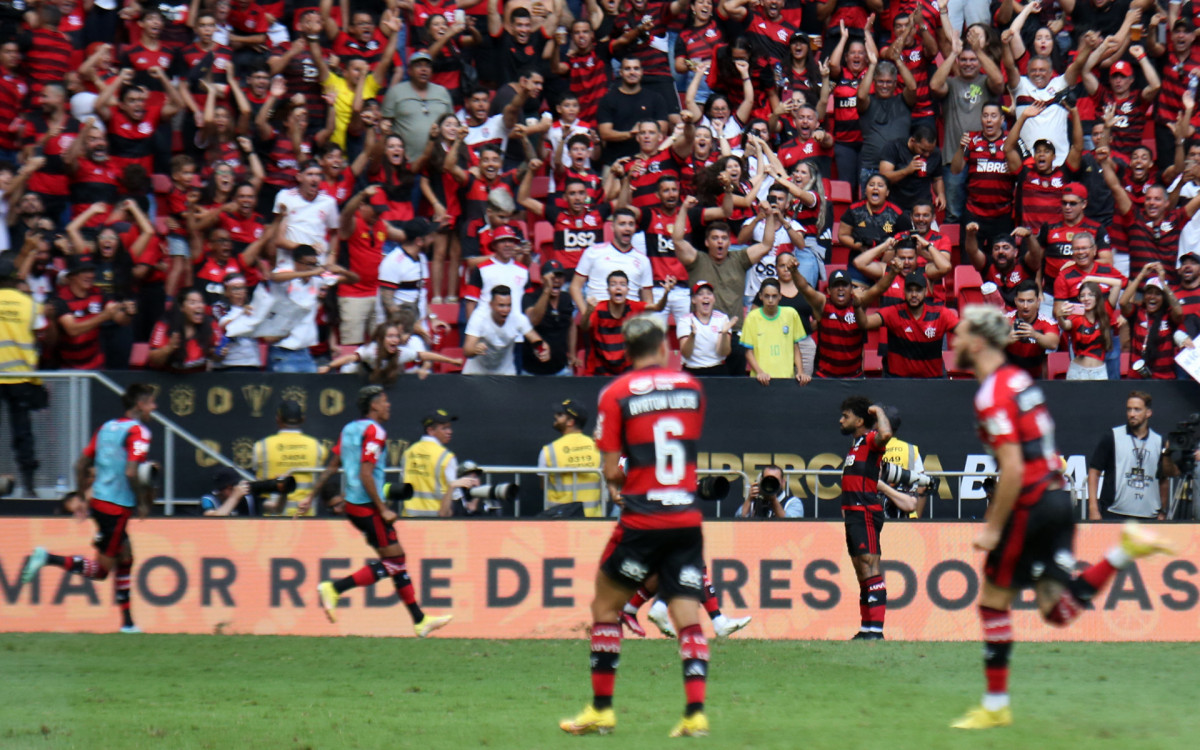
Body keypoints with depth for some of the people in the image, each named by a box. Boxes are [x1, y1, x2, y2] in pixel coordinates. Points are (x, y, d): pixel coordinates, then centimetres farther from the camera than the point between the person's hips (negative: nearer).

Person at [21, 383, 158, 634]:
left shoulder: (107, 427, 13)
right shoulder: (138, 432, -12)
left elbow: (81, 465, 14)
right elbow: (131, 472, -23)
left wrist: (82, 496, 21)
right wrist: (142, 503, -11)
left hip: (99, 500, 9)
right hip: (117, 507, -9)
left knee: (125, 558, 17)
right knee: (101, 569, -3)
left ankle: (127, 621, 16)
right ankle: (49, 558, -16)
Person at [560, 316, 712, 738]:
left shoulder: (616, 394, -4)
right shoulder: (690, 387, 8)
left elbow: (611, 470, -6)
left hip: (642, 522, -3)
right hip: (688, 518, 3)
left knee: (605, 607, 12)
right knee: (688, 619, 2)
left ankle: (601, 710, 12)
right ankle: (695, 713, -11)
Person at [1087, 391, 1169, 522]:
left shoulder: (1159, 442, 10)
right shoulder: (1112, 437, 2)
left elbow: (1164, 481, 16)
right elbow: (1094, 472, 1)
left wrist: (1163, 512, 10)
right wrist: (1093, 509, -8)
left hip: (1147, 515, 3)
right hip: (1114, 515, -3)